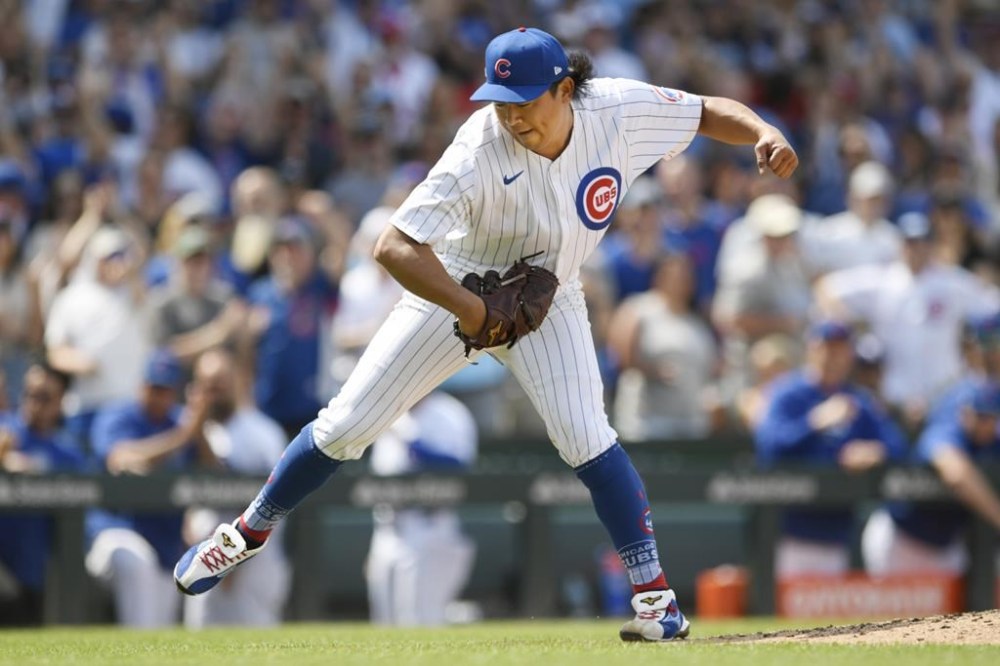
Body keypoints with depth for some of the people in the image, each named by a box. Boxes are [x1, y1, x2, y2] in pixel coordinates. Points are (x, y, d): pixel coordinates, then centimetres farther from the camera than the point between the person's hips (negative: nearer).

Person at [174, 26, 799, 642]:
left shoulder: (618, 109, -22)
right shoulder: (480, 154, -33)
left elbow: (709, 111, -8)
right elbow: (396, 247, -35)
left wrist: (764, 133, -27)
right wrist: (471, 311, -39)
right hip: (453, 290, -2)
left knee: (585, 437, -19)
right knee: (346, 425, 0)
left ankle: (656, 595, -11)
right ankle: (250, 531, 23)